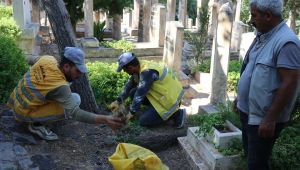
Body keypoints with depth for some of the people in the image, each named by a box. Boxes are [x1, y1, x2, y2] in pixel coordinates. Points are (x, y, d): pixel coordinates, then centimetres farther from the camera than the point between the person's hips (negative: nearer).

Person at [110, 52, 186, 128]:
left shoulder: (147, 72, -28)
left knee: (143, 121, -6)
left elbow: (140, 94, -22)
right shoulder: (140, 66, 0)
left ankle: (176, 114, -2)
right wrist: (118, 101, 12)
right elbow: (129, 86, 11)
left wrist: (131, 112, -11)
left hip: (170, 99, -9)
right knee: (133, 93, 7)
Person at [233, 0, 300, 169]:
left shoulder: (286, 42, -22)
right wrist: (241, 98, 20)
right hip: (248, 111, 9)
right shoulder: (262, 35, 7)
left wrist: (270, 119, -25)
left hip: (263, 118, -9)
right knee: (250, 156, 23)